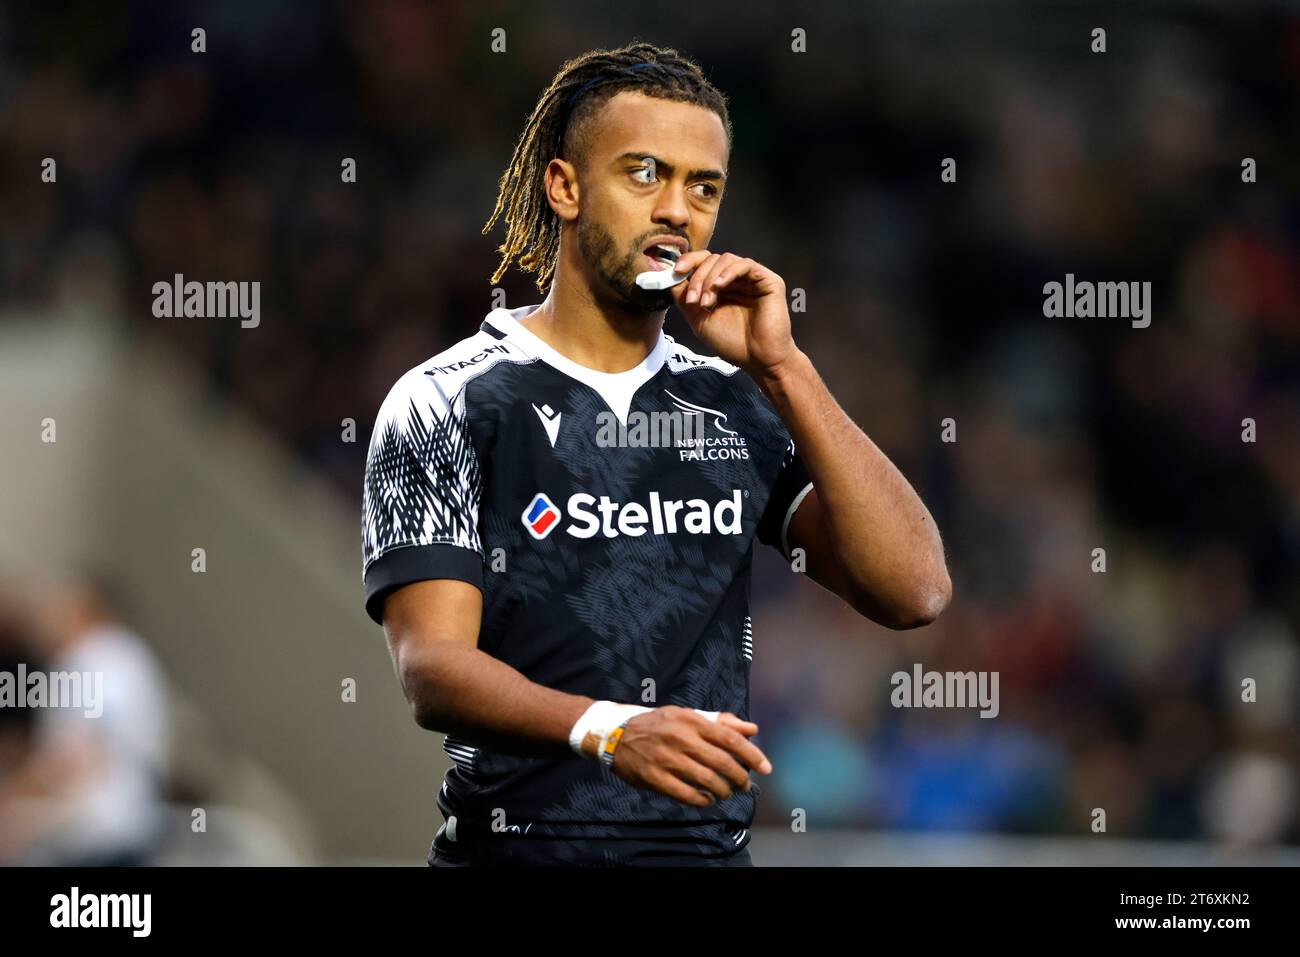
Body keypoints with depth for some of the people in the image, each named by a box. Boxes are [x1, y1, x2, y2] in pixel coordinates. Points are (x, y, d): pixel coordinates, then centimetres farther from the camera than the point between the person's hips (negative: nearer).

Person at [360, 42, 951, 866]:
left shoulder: (742, 407, 9)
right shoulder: (446, 405, -3)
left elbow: (913, 591, -3)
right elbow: (433, 669, -14)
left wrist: (780, 367, -9)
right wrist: (608, 731, -32)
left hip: (714, 843, 4)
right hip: (519, 845, -3)